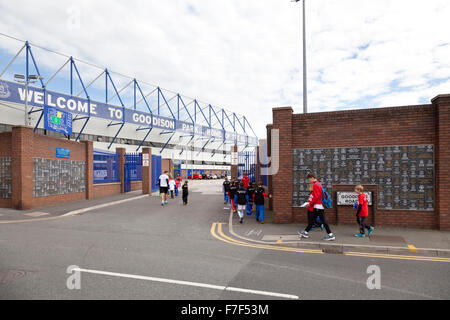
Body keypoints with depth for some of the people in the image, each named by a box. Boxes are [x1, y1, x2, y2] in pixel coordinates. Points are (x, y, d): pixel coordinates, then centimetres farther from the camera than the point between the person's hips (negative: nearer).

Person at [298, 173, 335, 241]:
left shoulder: (315, 185, -14)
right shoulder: (319, 184, 16)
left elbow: (316, 196, -20)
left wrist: (310, 203, -10)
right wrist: (310, 202, 16)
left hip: (318, 206, -10)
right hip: (320, 205, 10)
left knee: (323, 220, -6)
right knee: (312, 219, 13)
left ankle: (330, 235, -2)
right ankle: (305, 233, 20)